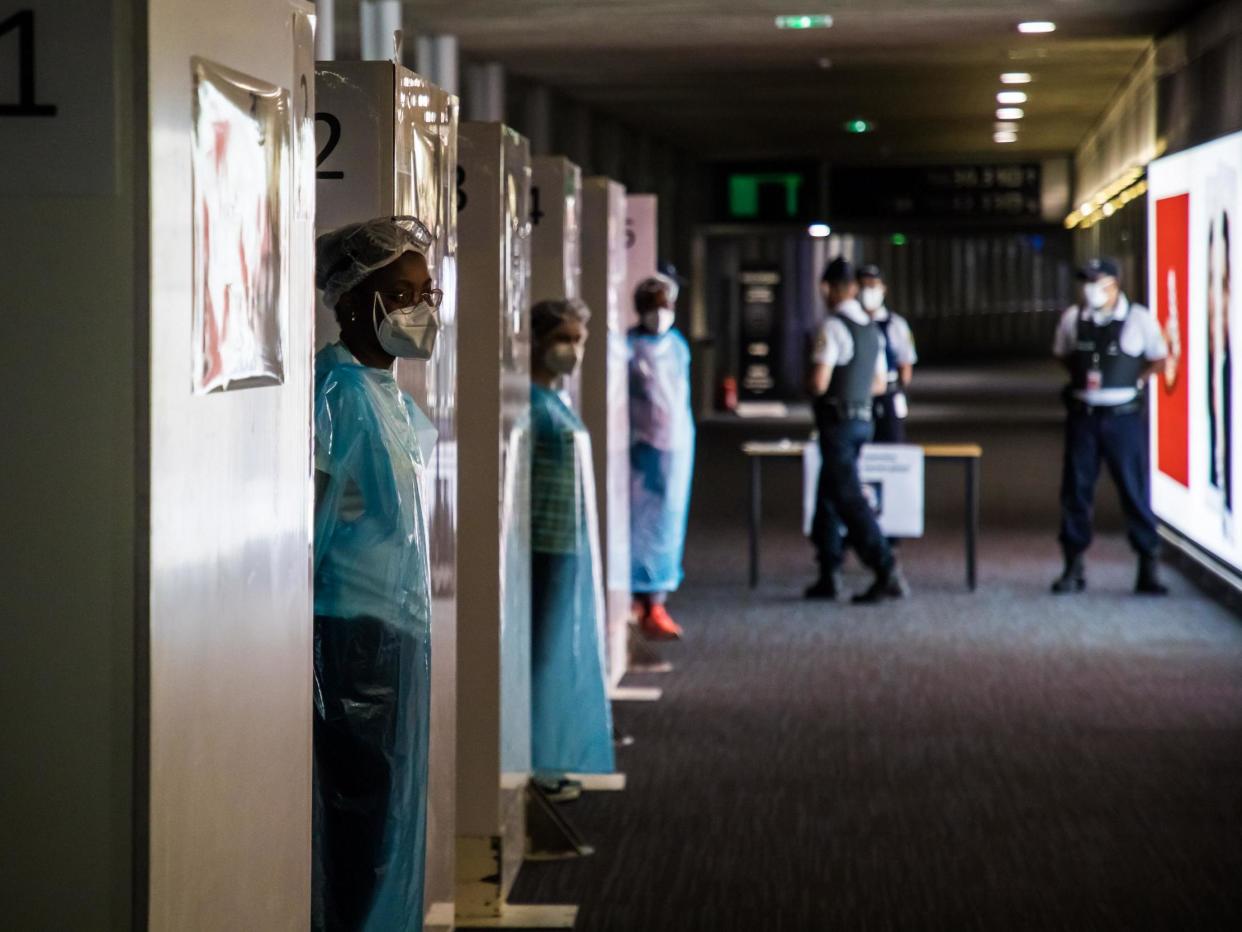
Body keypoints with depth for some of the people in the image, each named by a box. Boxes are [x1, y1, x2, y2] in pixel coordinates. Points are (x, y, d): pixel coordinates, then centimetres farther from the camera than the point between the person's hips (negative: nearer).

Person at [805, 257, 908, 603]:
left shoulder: (833, 326, -15)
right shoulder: (871, 328, 11)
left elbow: (819, 382, -19)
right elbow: (879, 383, 20)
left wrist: (814, 391, 1)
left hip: (837, 421, -8)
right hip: (862, 419, 8)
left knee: (849, 499, -9)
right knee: (827, 496, 16)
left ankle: (888, 572, -15)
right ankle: (829, 575, 19)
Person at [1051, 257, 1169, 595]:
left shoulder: (1139, 319, -6)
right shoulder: (1073, 318, 2)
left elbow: (1157, 358, 8)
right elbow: (1062, 354, 19)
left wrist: (1137, 380, -4)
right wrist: (1081, 377, 6)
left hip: (1124, 415, -3)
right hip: (1083, 414, 3)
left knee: (1135, 491, -1)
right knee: (1075, 491, 5)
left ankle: (1148, 569, 7)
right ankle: (1074, 567, 15)